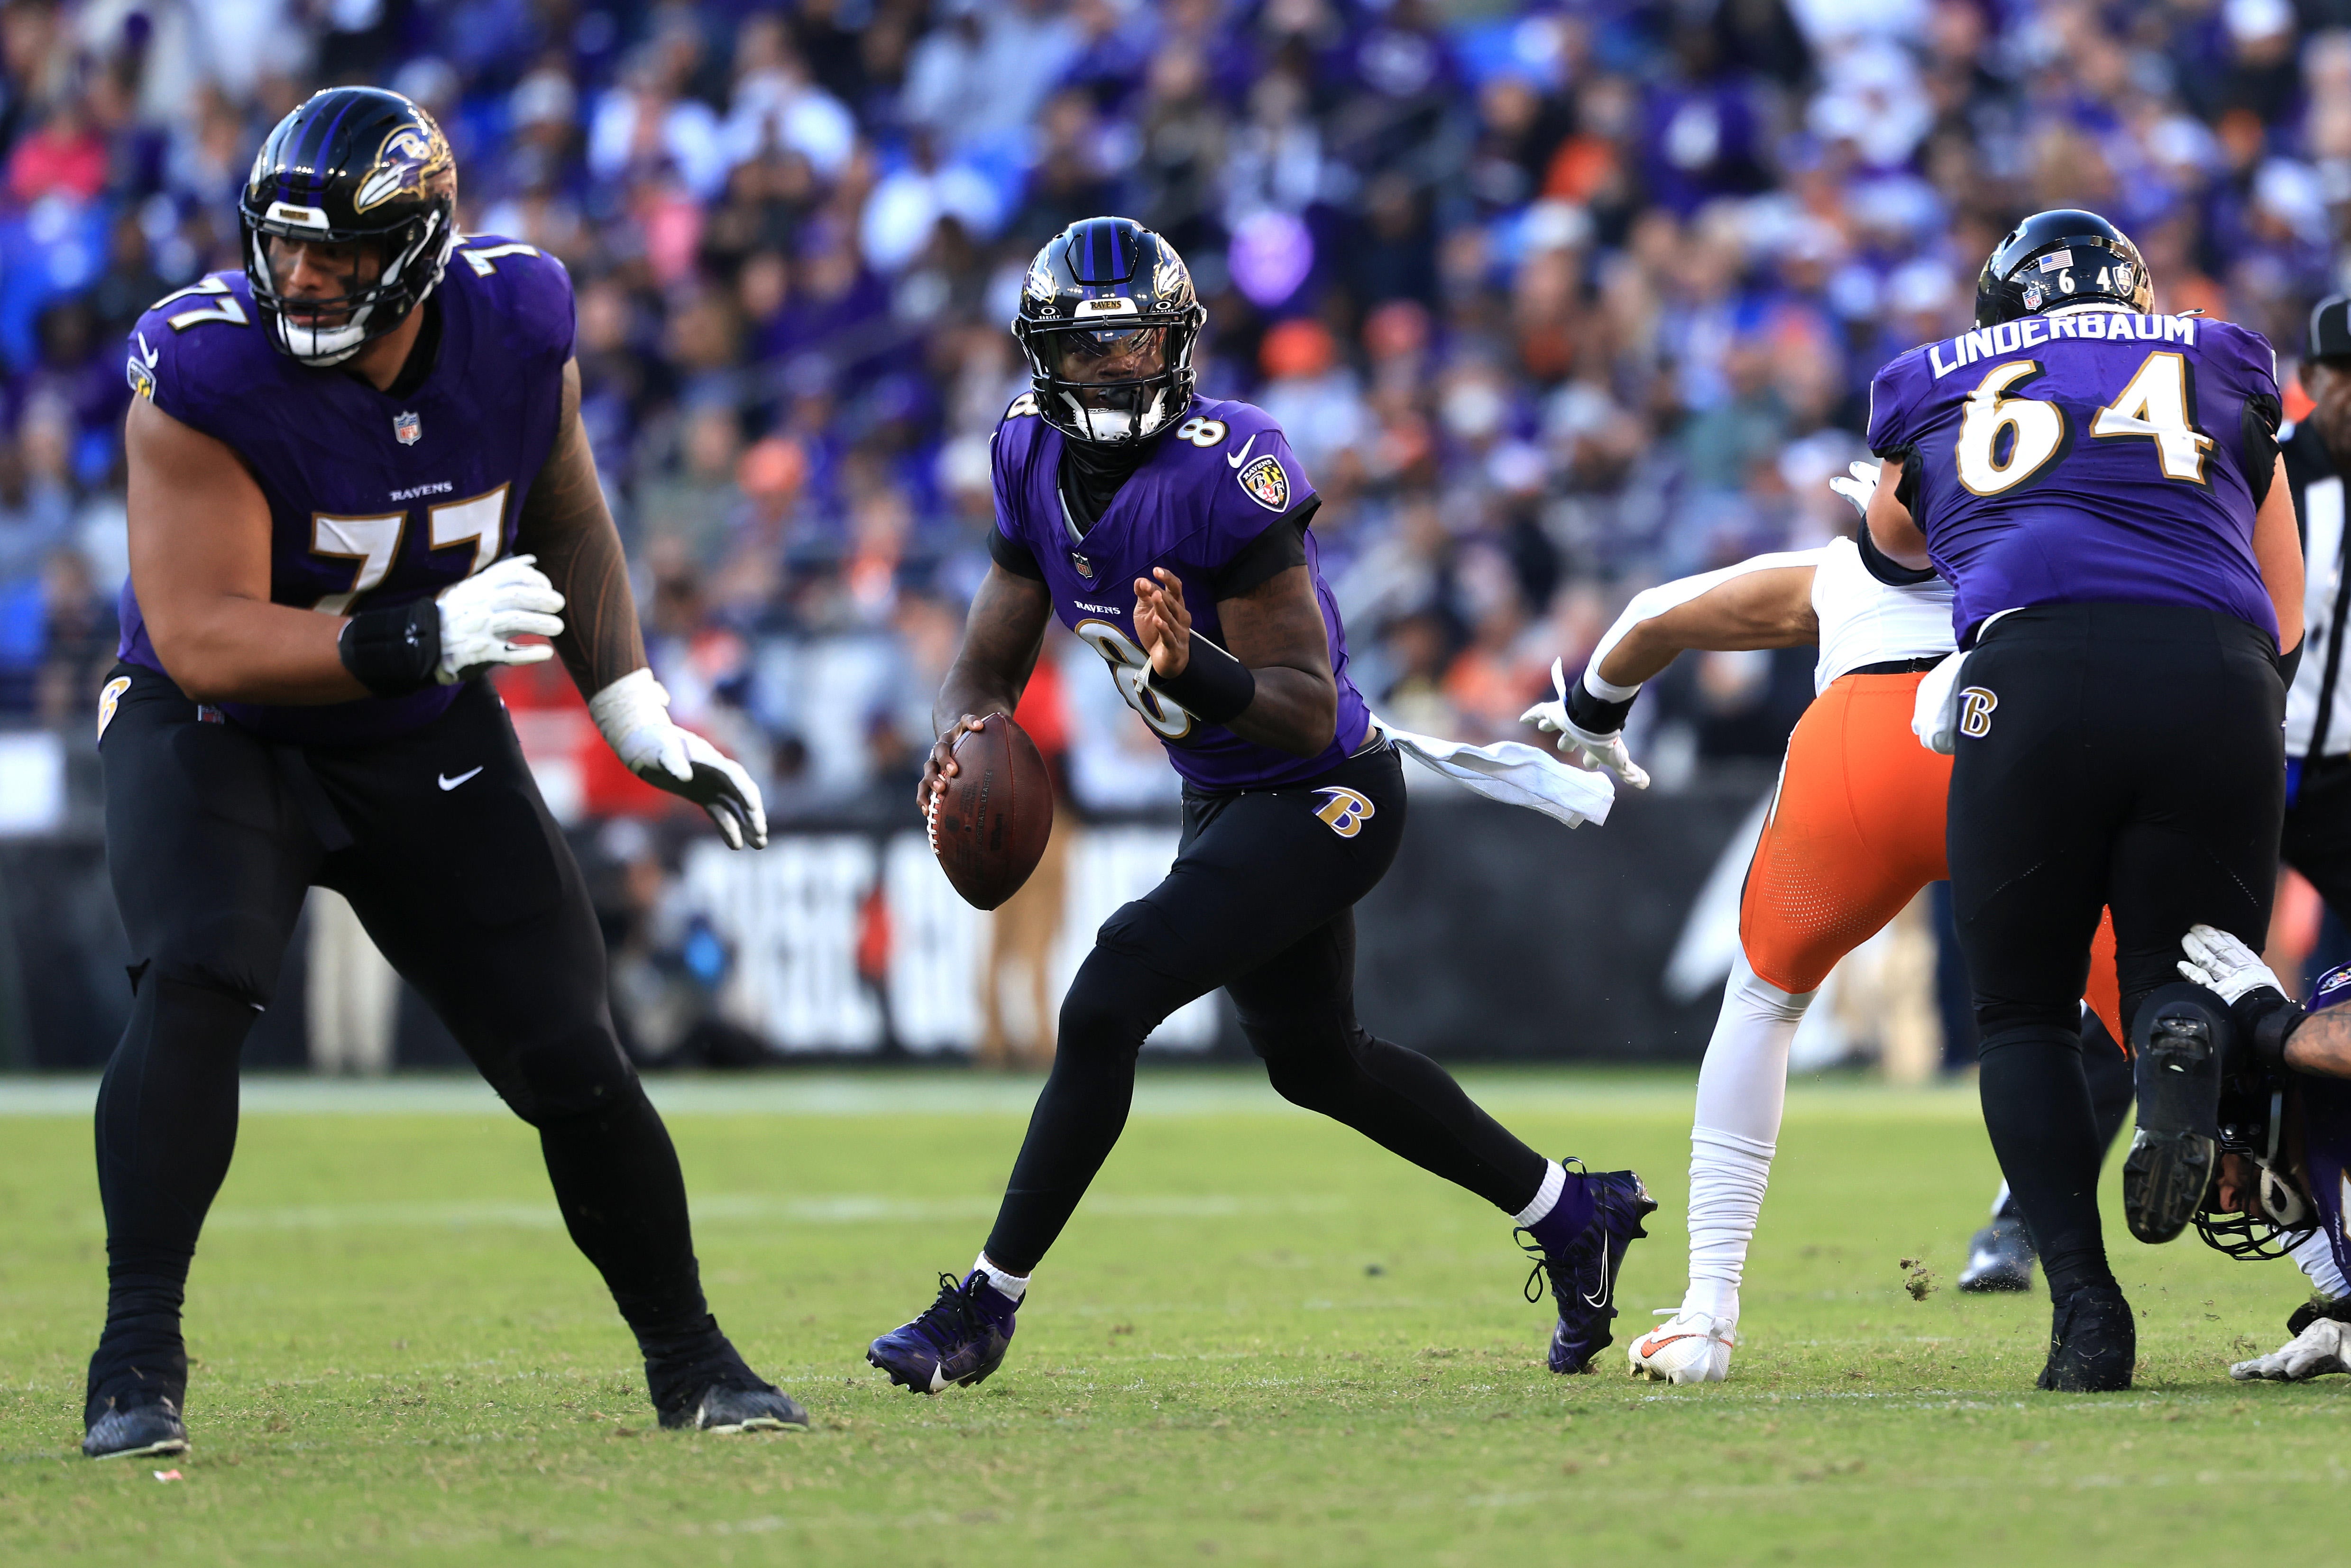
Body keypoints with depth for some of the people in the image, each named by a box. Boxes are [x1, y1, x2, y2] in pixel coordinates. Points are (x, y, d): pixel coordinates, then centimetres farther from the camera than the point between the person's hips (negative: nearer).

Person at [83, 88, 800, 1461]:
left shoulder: (516, 323, -14)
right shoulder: (205, 370, -27)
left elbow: (564, 511, 8)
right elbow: (203, 640, -31)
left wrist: (631, 704, 4)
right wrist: (428, 635, -41)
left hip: (428, 738, 4)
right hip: (222, 728, -4)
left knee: (570, 1059, 2)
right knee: (194, 988, -29)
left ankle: (691, 1359, 22)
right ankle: (138, 1362, -24)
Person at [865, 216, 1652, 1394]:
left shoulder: (1225, 471, -27)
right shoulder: (1035, 462, -4)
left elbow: (1306, 711, -28)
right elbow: (989, 664, -1)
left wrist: (1190, 669, -46)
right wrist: (962, 735, -24)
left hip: (1321, 798, -9)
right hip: (1229, 801, 9)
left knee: (1106, 1005, -20)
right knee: (1316, 1062, 24)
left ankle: (987, 1307, -11)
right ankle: (1573, 1213, 42)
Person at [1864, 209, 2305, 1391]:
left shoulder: (1932, 390, 28)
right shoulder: (2224, 371, 29)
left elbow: (1893, 537, 50)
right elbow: (2285, 616, 33)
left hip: (2035, 668, -1)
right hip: (2216, 675, 1)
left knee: (2025, 1014, 14)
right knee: (2183, 972, 16)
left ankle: (2081, 1297, -6)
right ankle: (2181, 1031, -23)